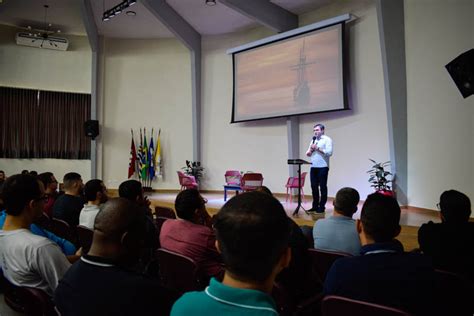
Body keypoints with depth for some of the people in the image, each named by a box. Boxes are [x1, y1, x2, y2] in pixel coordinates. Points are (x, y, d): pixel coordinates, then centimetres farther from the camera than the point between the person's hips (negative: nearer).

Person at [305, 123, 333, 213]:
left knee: (323, 187, 0)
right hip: (313, 167, 7)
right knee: (314, 187, 8)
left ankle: (322, 207, 7)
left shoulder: (327, 140, -2)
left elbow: (329, 152, -15)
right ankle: (315, 206, 16)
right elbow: (308, 154, 18)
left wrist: (318, 148, -16)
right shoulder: (313, 140, 19)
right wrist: (310, 150, -4)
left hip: (323, 167, -6)